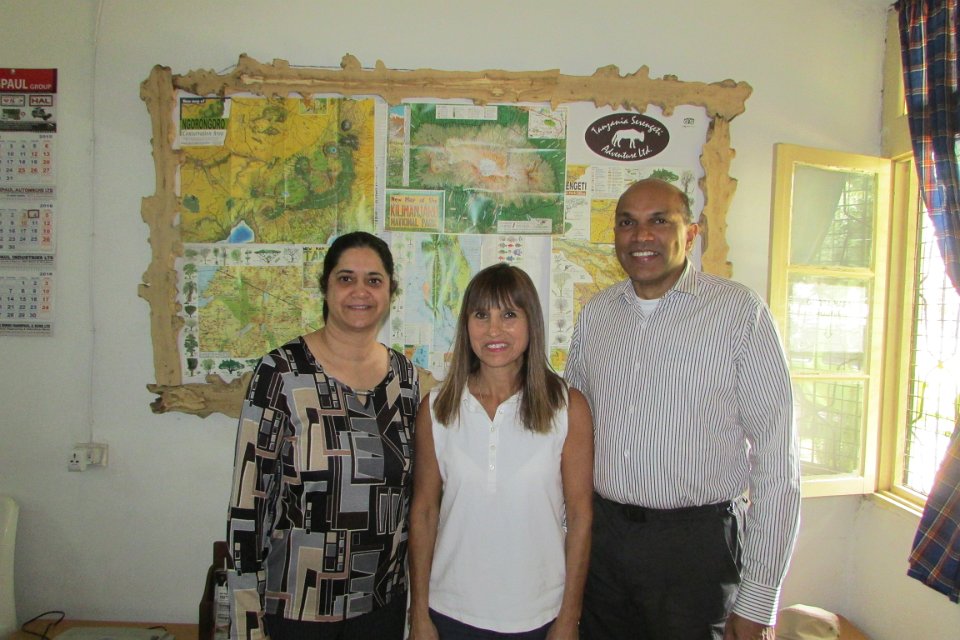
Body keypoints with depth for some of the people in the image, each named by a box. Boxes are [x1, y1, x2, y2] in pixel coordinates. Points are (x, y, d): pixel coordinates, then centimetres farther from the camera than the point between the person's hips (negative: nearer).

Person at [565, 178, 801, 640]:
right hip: (602, 534, 4)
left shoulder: (740, 311, -10)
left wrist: (758, 601, -10)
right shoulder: (595, 313, 5)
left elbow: (777, 461, -10)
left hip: (698, 543, -4)